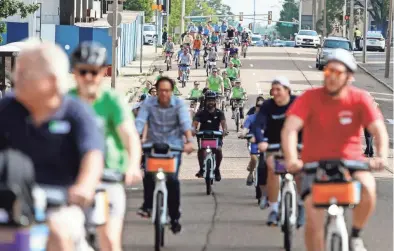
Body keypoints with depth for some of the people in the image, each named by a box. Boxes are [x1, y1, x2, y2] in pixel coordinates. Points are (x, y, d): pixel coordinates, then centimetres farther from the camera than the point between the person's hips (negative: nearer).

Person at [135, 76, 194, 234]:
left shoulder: (179, 104, -6)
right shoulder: (149, 104, -3)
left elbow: (185, 123, -20)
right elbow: (139, 122, -14)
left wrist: (189, 141, -38)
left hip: (174, 146, -1)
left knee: (172, 180, -12)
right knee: (149, 175, -23)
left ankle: (175, 218, 0)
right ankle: (148, 205, -3)